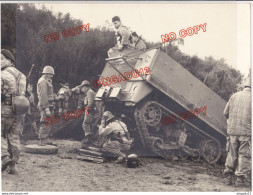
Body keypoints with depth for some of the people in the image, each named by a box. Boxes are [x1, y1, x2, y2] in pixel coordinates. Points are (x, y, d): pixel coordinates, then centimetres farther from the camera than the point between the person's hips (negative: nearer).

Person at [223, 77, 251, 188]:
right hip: (246, 131, -4)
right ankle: (241, 179, 3)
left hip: (232, 130, 4)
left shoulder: (234, 96, 9)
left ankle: (228, 177, 18)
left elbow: (226, 112, 10)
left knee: (232, 154, 13)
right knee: (245, 155, 3)